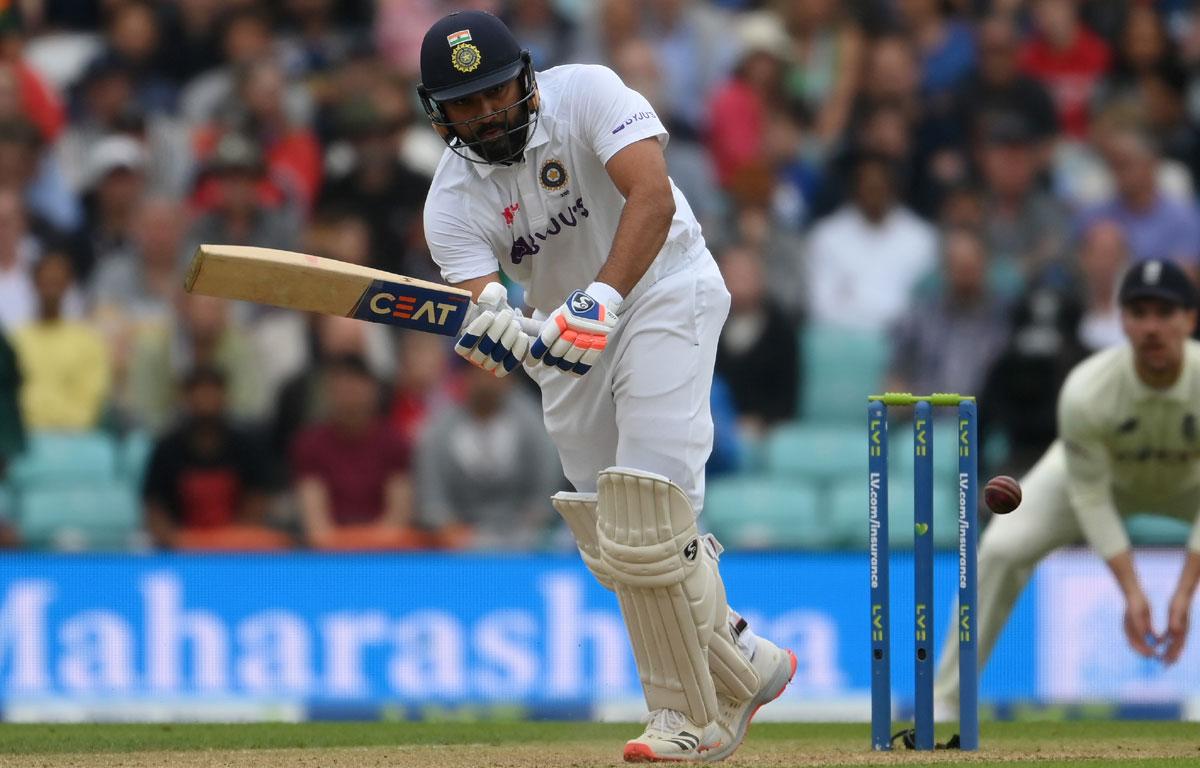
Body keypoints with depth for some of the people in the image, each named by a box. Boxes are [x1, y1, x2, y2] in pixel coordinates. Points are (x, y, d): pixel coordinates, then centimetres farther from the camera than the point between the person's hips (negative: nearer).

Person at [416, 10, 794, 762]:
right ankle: (743, 665, 24)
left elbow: (652, 197, -31)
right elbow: (477, 297, -23)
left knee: (646, 525, -17)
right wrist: (500, 335, -48)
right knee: (613, 537, 7)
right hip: (569, 334, 6)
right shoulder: (454, 199, -8)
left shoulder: (586, 94, -18)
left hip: (662, 294, -6)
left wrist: (604, 299, -45)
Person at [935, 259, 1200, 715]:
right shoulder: (1085, 392, -36)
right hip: (1103, 473, -1)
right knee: (1002, 548, -23)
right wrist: (1131, 592, -28)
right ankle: (944, 699, -10)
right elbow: (1091, 498, -23)